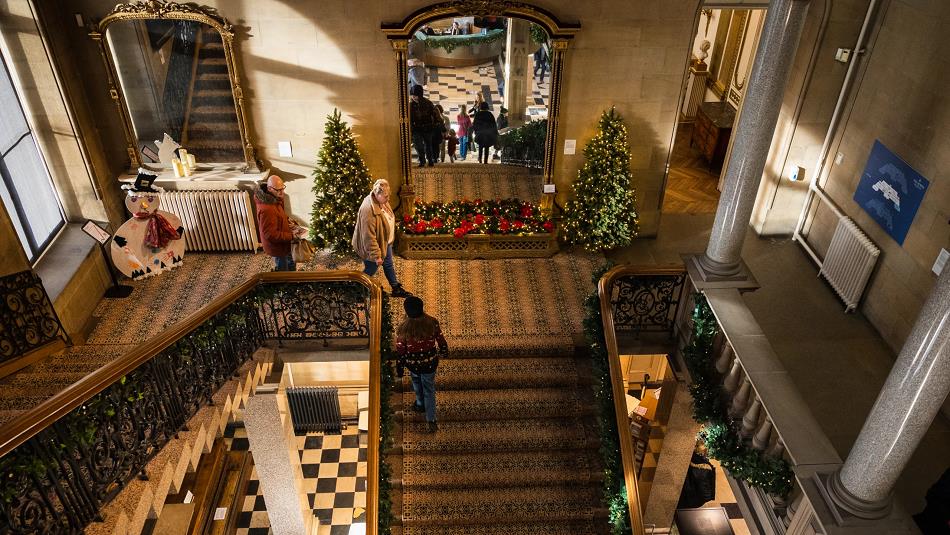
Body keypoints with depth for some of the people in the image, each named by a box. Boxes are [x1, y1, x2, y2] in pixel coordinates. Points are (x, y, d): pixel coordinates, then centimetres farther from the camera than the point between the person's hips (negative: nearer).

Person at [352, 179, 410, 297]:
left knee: (389, 265, 25)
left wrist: (390, 240, 21)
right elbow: (369, 237, -32)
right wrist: (376, 255, -28)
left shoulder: (382, 201, -8)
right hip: (375, 246, -9)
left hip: (386, 242, 9)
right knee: (370, 271, 14)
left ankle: (396, 289, 43)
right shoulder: (368, 209, -36)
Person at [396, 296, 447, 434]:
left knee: (417, 382, 31)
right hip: (430, 363, 0)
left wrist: (399, 367, 2)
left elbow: (400, 350, -14)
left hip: (412, 363, 0)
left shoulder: (403, 328, -25)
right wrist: (444, 351, 16)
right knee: (429, 390, 17)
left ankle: (421, 404, 54)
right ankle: (431, 421, 16)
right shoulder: (432, 322, -21)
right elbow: (441, 340, -6)